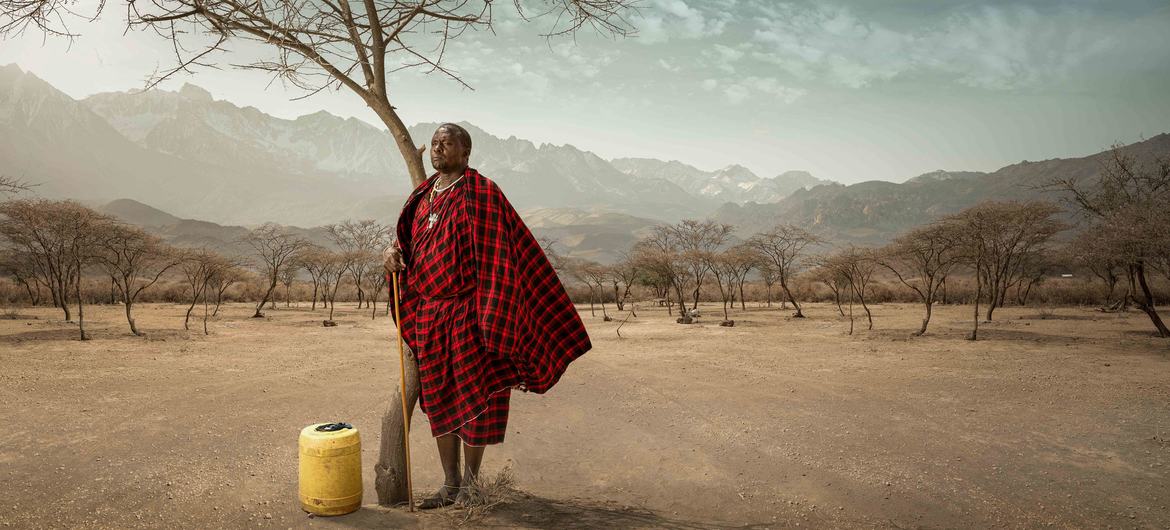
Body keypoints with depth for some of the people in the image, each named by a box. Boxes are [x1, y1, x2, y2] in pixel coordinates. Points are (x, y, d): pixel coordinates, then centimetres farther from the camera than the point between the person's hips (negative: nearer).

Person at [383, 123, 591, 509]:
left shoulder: (481, 194, -10)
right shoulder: (423, 196, 11)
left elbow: (497, 256, -14)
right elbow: (410, 243, 22)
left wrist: (487, 318, -19)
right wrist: (393, 252, -2)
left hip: (466, 314, -7)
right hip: (428, 314, 7)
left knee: (472, 398, 4)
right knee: (438, 400, 11)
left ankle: (470, 487, 21)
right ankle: (450, 485, 25)